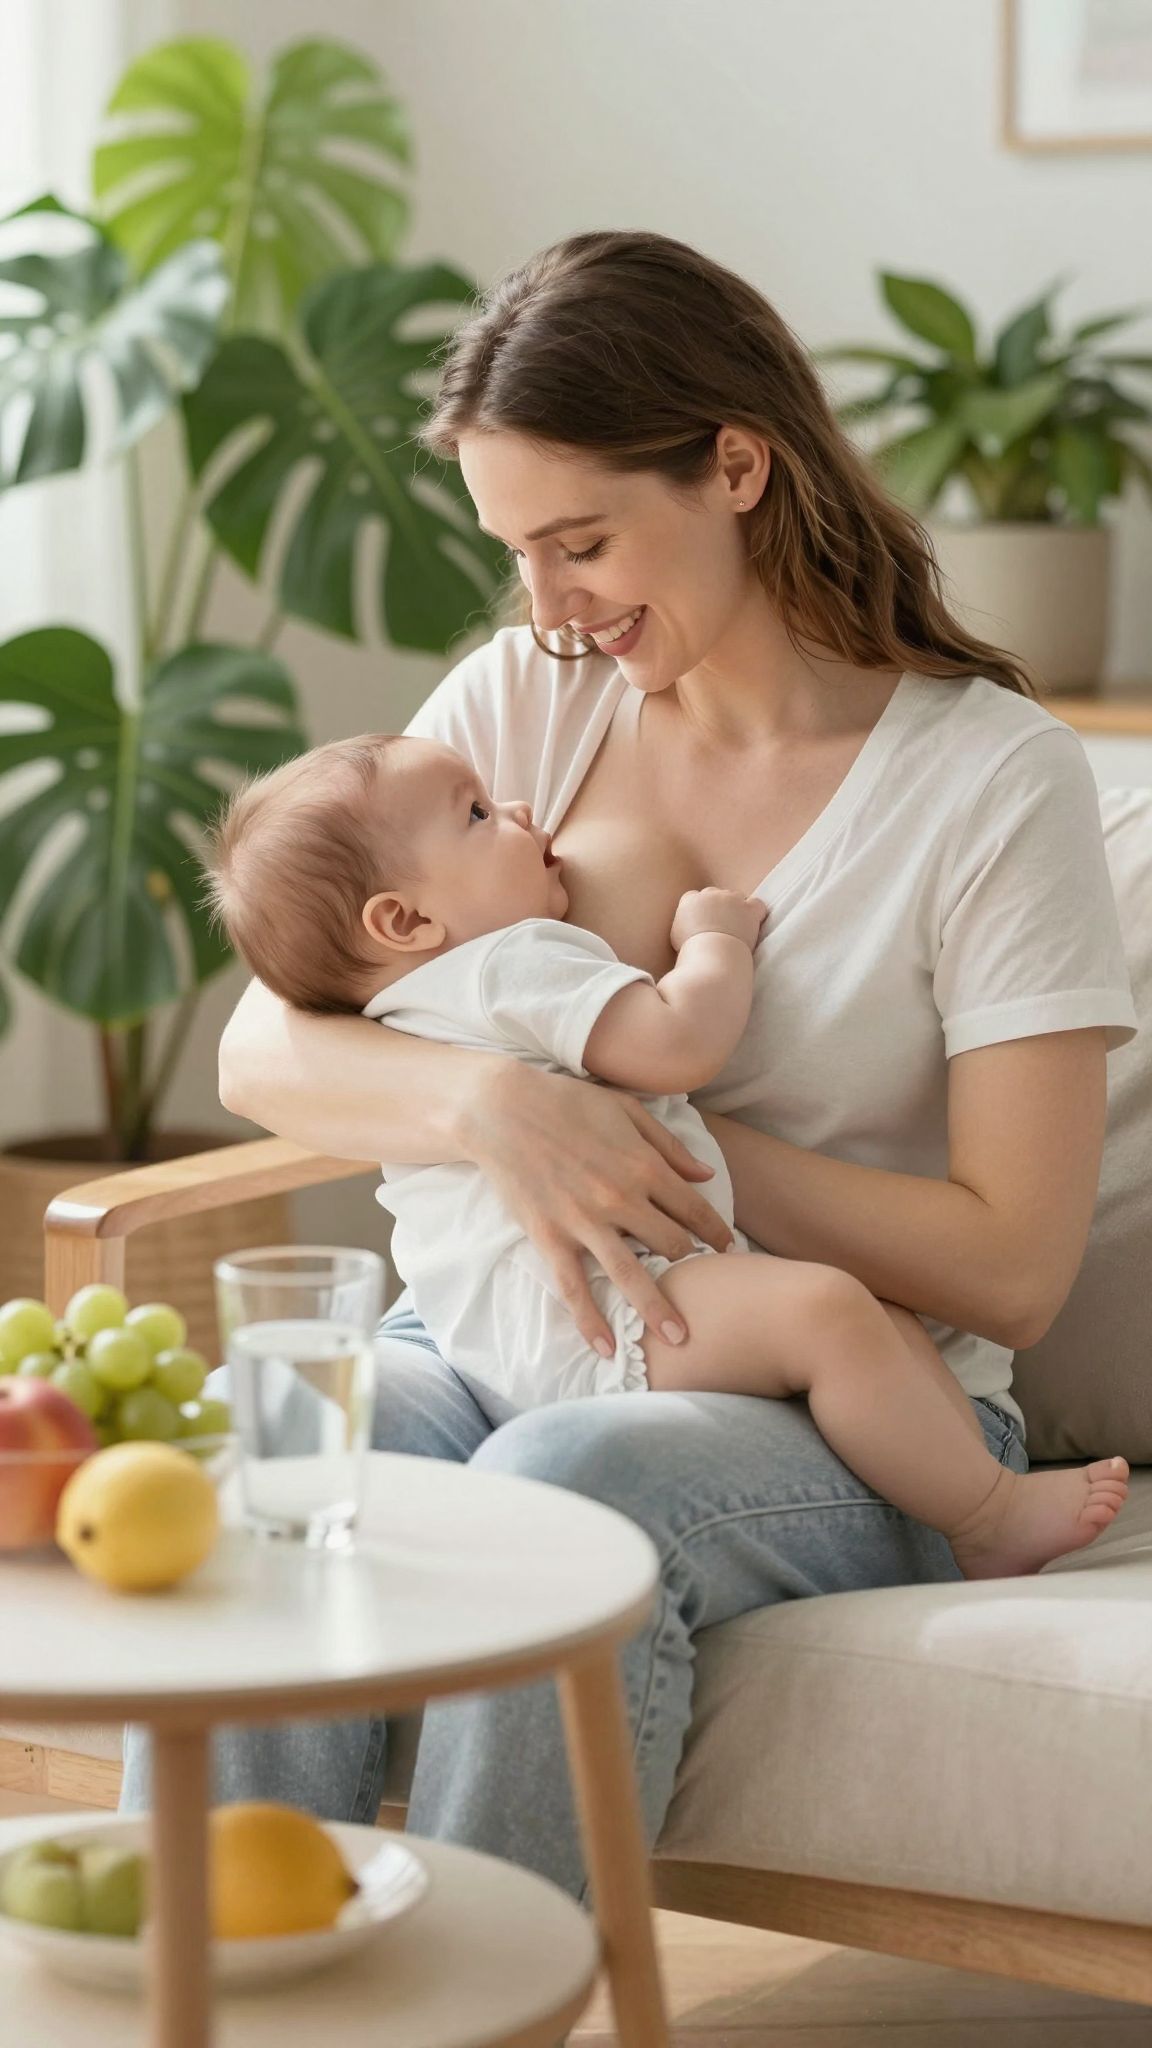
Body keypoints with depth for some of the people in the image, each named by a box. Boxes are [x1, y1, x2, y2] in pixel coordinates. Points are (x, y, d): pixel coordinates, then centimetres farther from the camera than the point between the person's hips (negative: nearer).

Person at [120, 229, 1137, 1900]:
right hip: (504, 1346, 4)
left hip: (854, 1409, -3)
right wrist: (492, 1102, -22)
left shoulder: (996, 776, -6)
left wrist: (655, 1134, -14)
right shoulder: (525, 701, 7)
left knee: (569, 1483, -37)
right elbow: (261, 1053, 0)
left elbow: (1012, 1271, -10)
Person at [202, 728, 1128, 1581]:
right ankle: (991, 1520, -24)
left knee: (895, 1324, 9)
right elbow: (683, 1043, -22)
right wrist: (716, 939, -1)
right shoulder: (516, 962, -7)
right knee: (824, 1311, -30)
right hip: (567, 1323, -12)